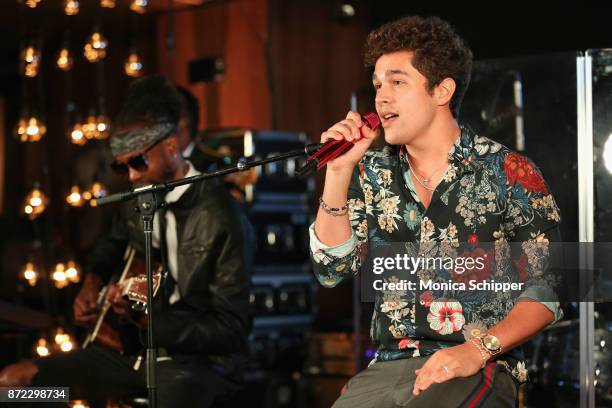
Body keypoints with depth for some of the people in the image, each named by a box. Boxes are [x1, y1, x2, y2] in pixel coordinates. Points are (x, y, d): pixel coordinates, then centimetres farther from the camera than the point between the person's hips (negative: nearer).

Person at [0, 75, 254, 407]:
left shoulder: (224, 220, -18)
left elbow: (232, 329, -18)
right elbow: (112, 244, 29)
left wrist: (150, 320, -24)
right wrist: (92, 285, 9)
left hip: (200, 359, -7)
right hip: (136, 351, 7)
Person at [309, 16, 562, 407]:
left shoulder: (510, 172, -2)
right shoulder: (372, 173, 12)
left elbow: (547, 291, -2)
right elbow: (333, 270, 4)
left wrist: (478, 348, -17)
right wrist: (338, 171, -3)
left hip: (478, 369, -4)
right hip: (388, 368, 4)